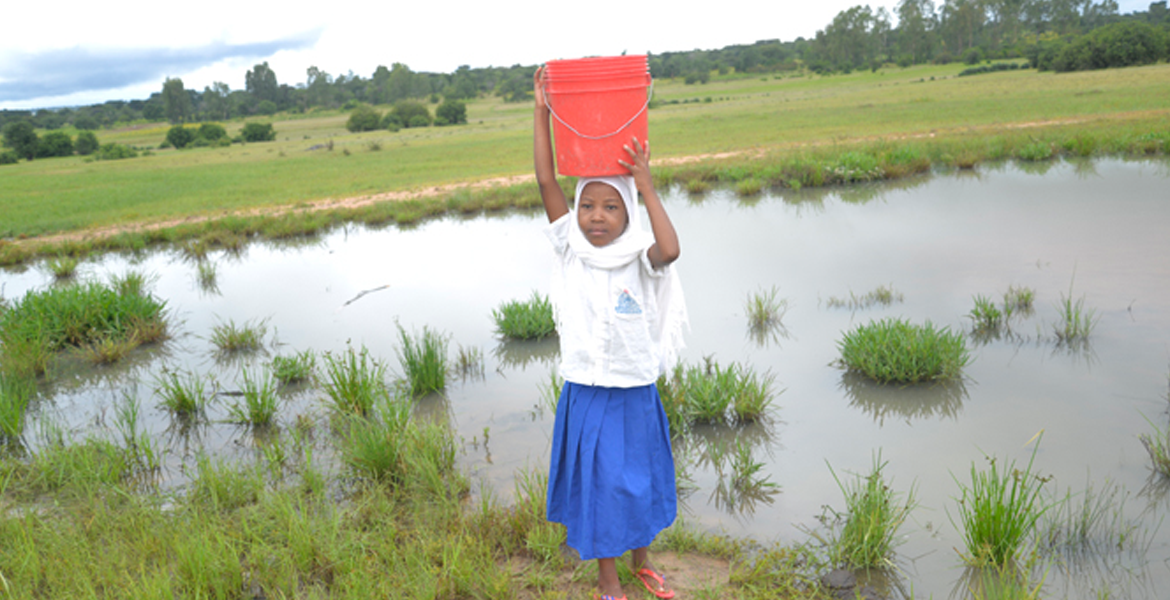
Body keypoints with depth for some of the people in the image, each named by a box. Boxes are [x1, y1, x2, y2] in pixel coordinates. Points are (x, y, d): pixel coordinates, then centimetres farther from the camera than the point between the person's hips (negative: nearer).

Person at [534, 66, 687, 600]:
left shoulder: (638, 260, -8)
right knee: (597, 485, 12)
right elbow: (546, 181, -13)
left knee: (639, 480, 19)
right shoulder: (571, 253, -6)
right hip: (586, 394, 0)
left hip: (635, 394, 1)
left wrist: (646, 187, -25)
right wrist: (542, 113, -16)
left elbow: (670, 250, -31)